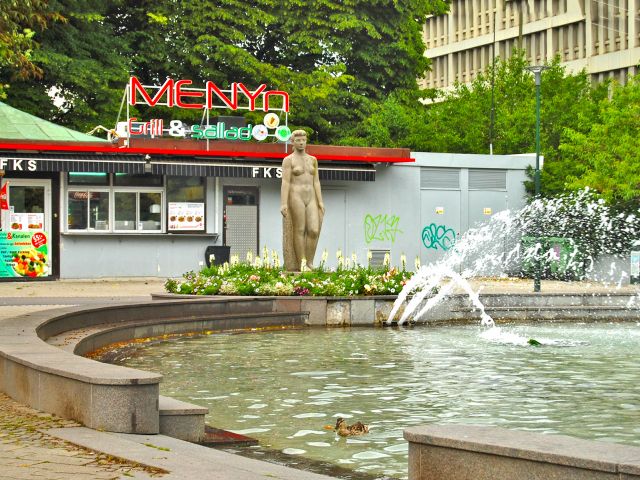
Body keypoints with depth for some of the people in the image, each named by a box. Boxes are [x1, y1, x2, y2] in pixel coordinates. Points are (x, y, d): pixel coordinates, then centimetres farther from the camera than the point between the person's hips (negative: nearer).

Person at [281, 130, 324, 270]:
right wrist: (283, 204, -16)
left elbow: (316, 182, 12)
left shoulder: (312, 160, 15)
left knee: (314, 231, -8)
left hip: (310, 199, 5)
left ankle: (309, 263, 5)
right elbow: (285, 182, -9)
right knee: (299, 231, -4)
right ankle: (300, 266, 3)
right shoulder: (288, 160, -2)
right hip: (296, 197, -5)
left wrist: (320, 202, 4)